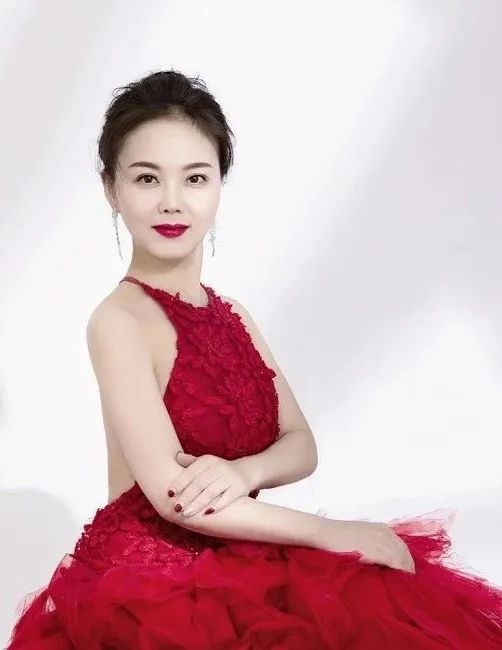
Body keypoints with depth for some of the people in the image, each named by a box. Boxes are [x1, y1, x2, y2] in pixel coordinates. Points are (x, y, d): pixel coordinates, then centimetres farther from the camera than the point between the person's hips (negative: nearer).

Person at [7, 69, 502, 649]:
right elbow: (172, 495, -18)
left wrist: (245, 472, -18)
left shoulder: (231, 316, 9)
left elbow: (301, 445, 5)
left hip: (233, 565, 7)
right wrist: (331, 532, -14)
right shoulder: (120, 320, -13)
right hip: (146, 586, -7)